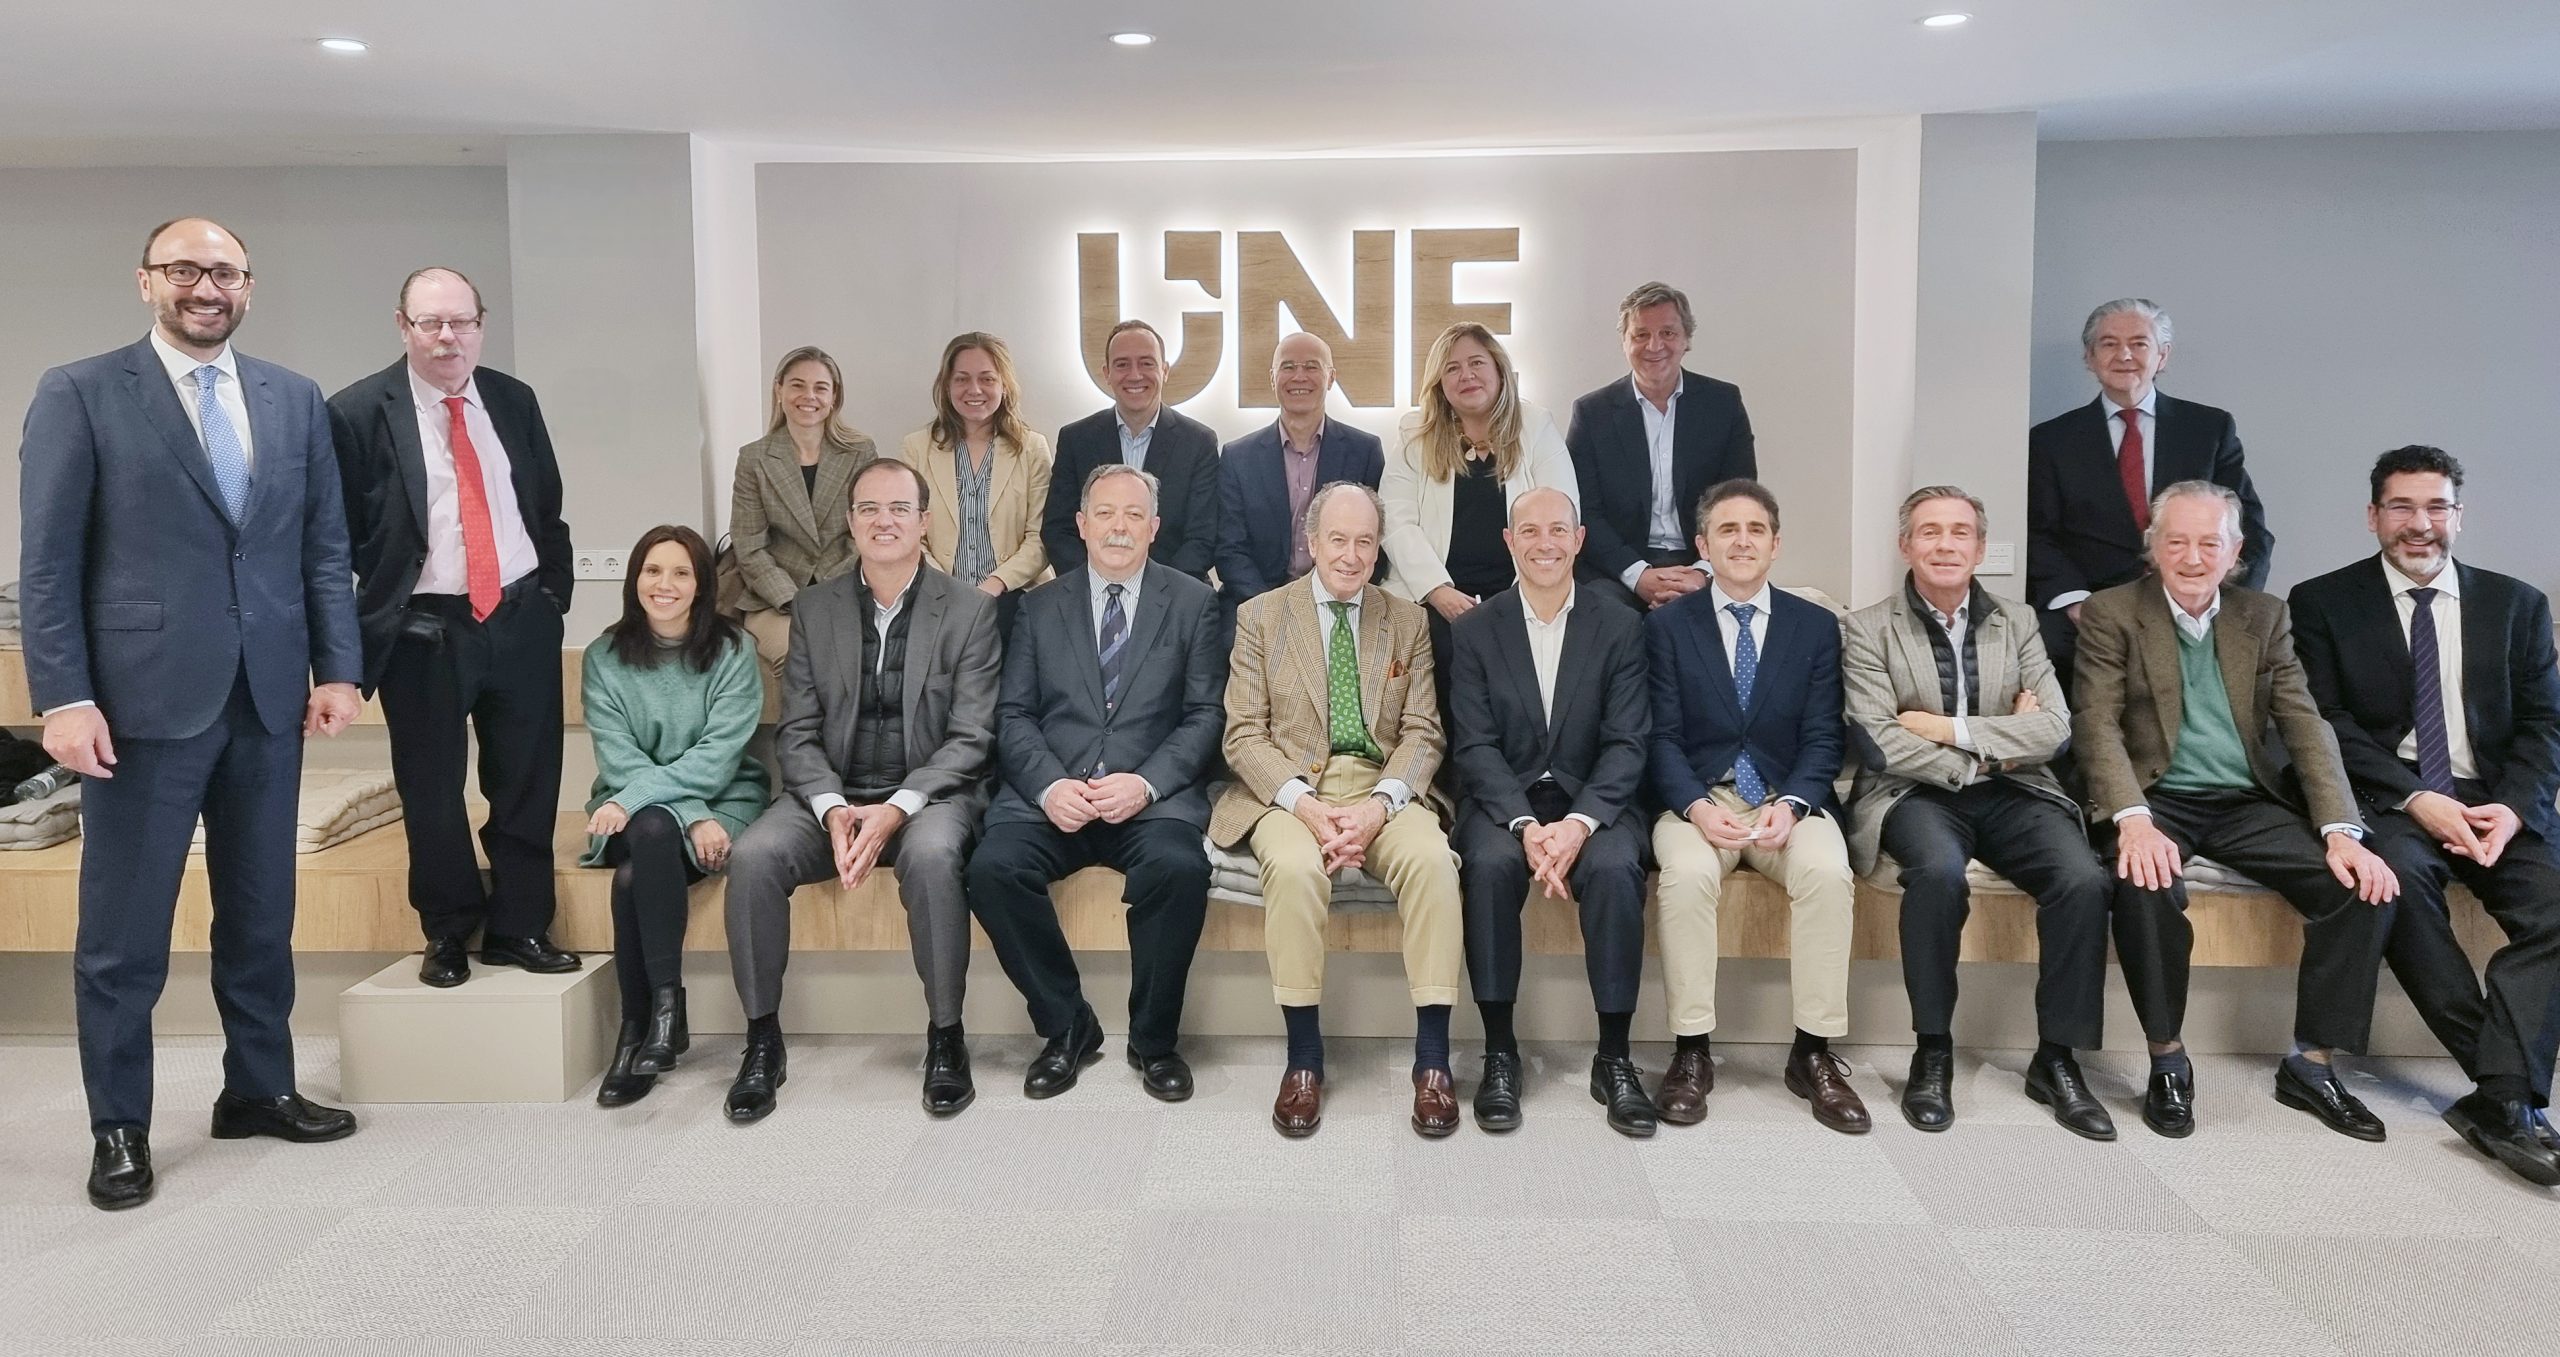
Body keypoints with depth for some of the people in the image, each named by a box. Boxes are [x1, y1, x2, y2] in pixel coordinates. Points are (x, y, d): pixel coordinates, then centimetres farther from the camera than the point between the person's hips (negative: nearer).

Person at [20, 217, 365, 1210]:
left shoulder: (296, 400, 10)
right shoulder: (78, 394, -1)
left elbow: (325, 545, 10)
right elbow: (49, 560, -5)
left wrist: (337, 667, 2)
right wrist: (63, 696, -11)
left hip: (269, 697, 4)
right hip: (145, 697, -3)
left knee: (261, 915, 13)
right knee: (123, 931, 5)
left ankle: (259, 1089, 28)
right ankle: (119, 1128, 18)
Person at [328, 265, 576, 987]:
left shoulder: (514, 400, 7)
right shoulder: (358, 413, -6)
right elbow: (337, 536, -4)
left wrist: (553, 593, 9)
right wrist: (358, 632, -5)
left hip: (523, 621, 4)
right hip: (423, 635, -3)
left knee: (528, 784, 8)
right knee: (432, 793, 7)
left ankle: (520, 927, 22)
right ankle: (448, 933, 25)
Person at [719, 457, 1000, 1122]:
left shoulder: (969, 610, 0)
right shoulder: (813, 609, 9)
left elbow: (970, 738, -6)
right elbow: (797, 734, 5)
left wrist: (897, 809, -20)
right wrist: (833, 809, -15)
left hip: (929, 794, -3)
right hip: (832, 796, 3)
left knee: (931, 856, -35)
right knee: (752, 855, -25)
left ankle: (945, 1036, -18)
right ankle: (762, 1039, -10)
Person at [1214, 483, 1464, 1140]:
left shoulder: (1408, 621, 13)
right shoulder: (1260, 616, 8)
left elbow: (1422, 735, 5)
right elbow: (1244, 734, 0)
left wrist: (1378, 805, -15)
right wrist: (1305, 804, -17)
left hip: (1383, 788, 2)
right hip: (1288, 790, -1)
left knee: (1432, 859, -30)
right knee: (1293, 866, -34)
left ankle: (1433, 1057, -21)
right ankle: (1303, 1055, -20)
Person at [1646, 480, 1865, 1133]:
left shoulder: (1816, 627, 9)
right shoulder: (1667, 624, 6)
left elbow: (1821, 739, 3)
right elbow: (1662, 736, -1)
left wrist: (1791, 804, -16)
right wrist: (1697, 807, -19)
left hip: (1787, 800, 1)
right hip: (1697, 799, -1)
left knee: (1827, 871, -30)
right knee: (1687, 873, -33)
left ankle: (1814, 1053, -17)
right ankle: (1691, 1051, -21)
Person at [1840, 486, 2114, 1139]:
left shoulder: (2017, 622, 13)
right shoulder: (1868, 630, 3)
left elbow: (2055, 726, 1)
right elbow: (1882, 743, -8)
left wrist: (1950, 728, -8)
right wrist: (1993, 745, -7)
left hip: (2012, 792, 3)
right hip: (1916, 795, -3)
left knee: (2085, 879, -25)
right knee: (1939, 871, -36)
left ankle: (2057, 1059, -8)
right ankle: (1933, 1054, -18)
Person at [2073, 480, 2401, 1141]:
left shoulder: (2265, 617, 11)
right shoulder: (2111, 613, 0)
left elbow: (2306, 726, 4)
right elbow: (2096, 725, -9)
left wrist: (2342, 832, -11)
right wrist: (2133, 821, -26)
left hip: (2247, 803, 4)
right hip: (2154, 799, -4)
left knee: (2365, 884, -19)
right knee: (2147, 885, -35)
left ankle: (2311, 1063, -2)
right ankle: (2167, 1060, -14)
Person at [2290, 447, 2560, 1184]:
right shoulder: (2323, 603, 4)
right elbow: (2328, 726, -4)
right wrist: (2415, 799, -17)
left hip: (2497, 800, 3)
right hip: (2387, 798, -2)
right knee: (2397, 874, -35)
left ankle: (2498, 1099, -28)